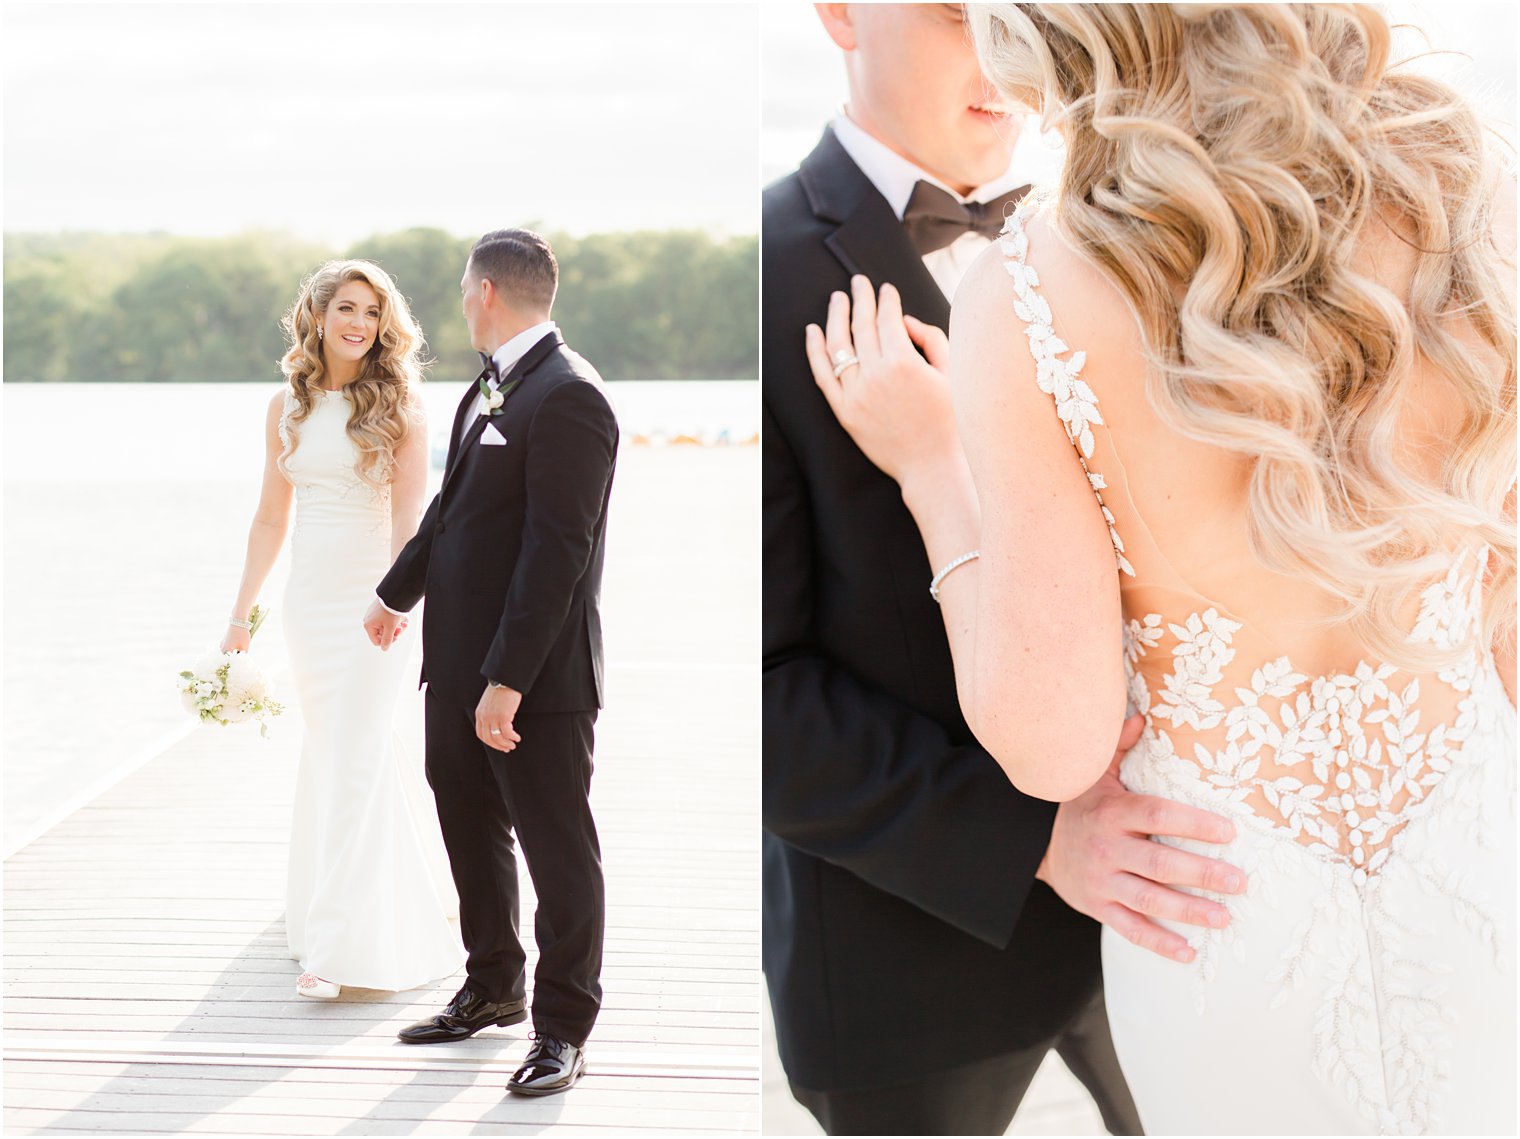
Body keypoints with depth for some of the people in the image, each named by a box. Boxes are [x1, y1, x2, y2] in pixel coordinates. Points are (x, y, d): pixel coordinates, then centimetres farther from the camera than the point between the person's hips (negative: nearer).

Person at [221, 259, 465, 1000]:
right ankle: (415, 896, 32)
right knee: (329, 753, 12)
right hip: (308, 598, 5)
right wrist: (241, 610, 11)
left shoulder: (397, 406, -4)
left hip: (372, 598, -5)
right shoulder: (287, 407, 8)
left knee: (355, 760, -9)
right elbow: (271, 516, 12)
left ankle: (342, 944, -7)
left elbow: (408, 515, -12)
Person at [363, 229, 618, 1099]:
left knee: (559, 851, 4)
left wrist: (507, 681, -24)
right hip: (461, 665, 10)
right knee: (472, 832, 21)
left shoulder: (568, 397, -19)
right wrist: (398, 594, 33)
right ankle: (493, 989, 39)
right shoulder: (490, 389, 11)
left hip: (537, 676, -9)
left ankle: (564, 1027, 18)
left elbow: (555, 549, -23)